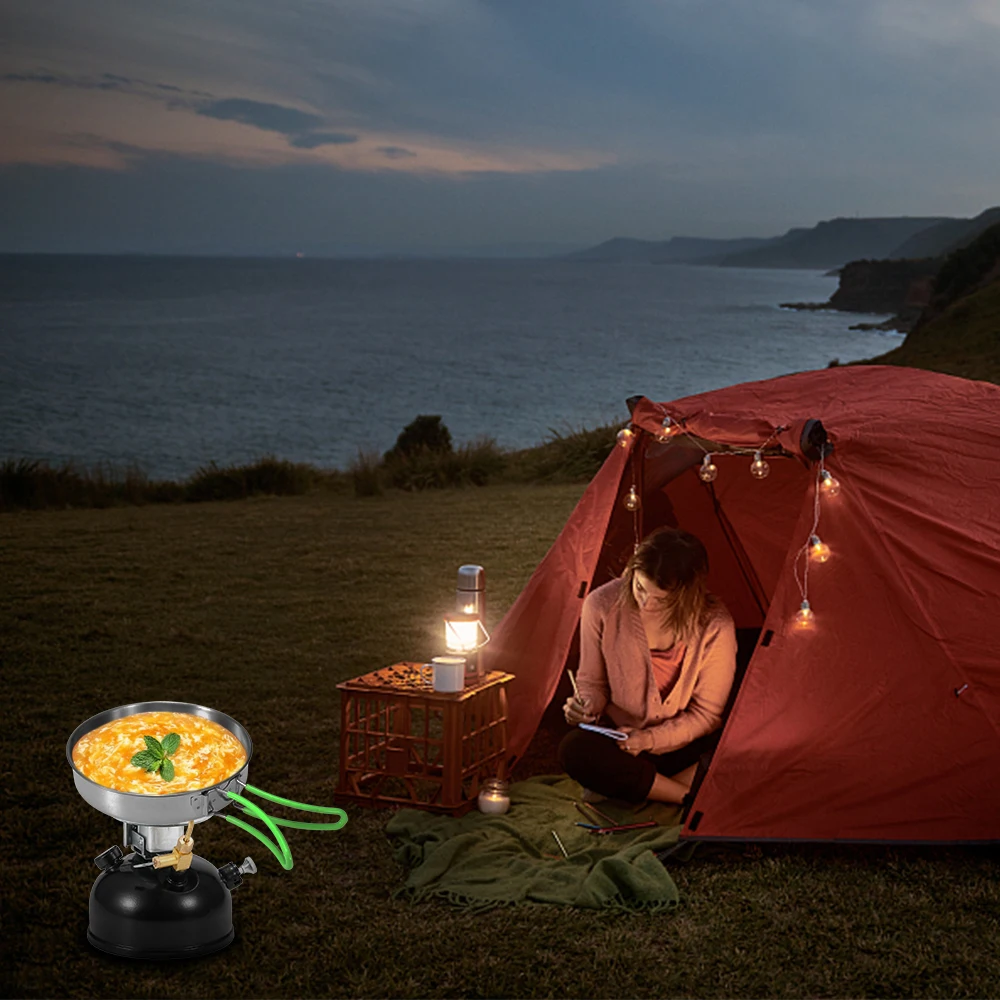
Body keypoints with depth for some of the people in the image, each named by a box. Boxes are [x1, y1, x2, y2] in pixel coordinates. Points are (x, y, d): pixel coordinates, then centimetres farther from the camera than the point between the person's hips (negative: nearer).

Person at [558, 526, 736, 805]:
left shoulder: (714, 626, -19)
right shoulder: (603, 605, -15)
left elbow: (706, 713, -9)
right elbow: (592, 680, 2)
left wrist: (652, 739, -20)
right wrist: (587, 704, -20)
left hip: (685, 746, -2)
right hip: (622, 741, 2)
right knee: (575, 751, -33)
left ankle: (637, 787, -21)